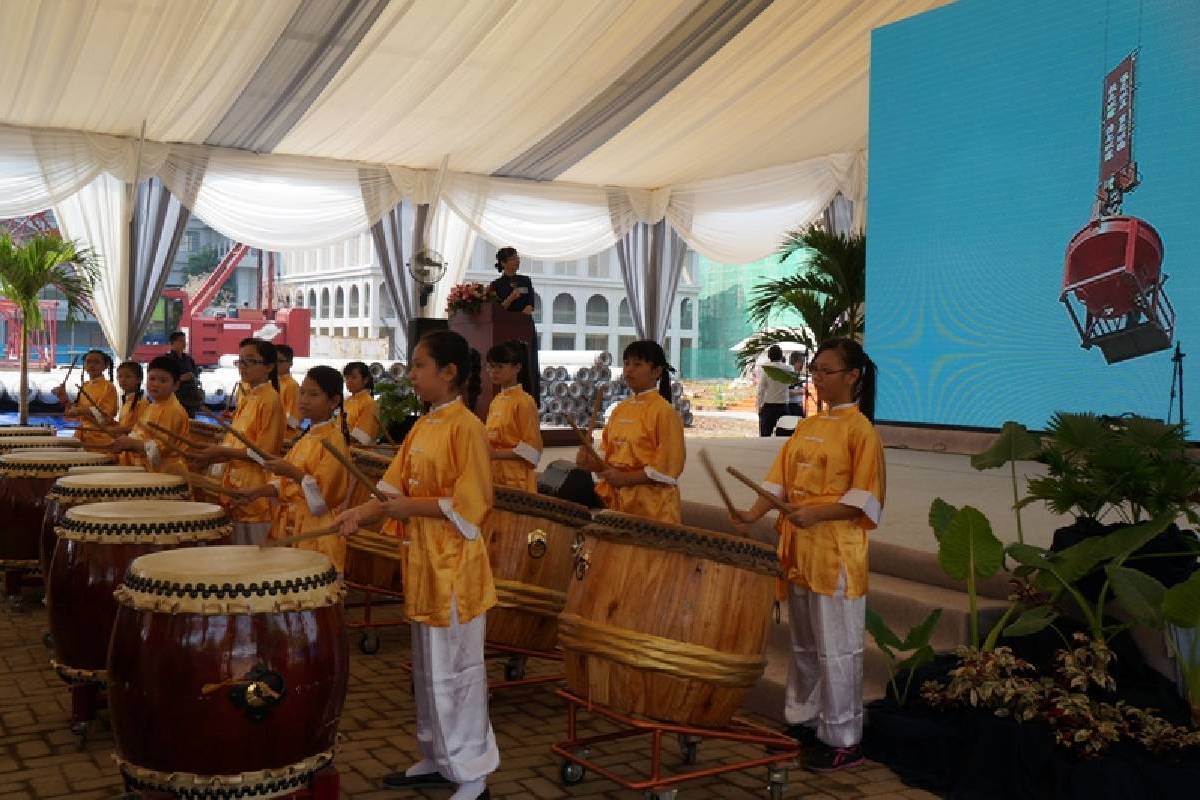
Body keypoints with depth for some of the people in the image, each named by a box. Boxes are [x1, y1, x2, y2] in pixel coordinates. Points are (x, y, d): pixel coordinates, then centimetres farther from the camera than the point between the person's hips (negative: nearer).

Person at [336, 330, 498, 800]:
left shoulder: (465, 426, -15)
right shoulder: (422, 426, 9)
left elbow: (468, 506, -19)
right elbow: (400, 490, 9)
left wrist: (409, 507, -18)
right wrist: (363, 513, -6)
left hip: (454, 566, -8)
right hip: (422, 562, 8)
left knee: (454, 669, 0)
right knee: (427, 668, 17)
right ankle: (437, 760, 31)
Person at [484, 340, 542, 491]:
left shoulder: (525, 402, -10)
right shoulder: (495, 401, 11)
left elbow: (531, 450, -13)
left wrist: (495, 454, -18)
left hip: (516, 483, -6)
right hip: (493, 479, 7)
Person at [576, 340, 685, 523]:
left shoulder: (664, 412, -10)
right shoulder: (619, 409, 11)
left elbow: (668, 467, -14)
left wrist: (625, 478, -18)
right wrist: (590, 462, -6)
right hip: (616, 501, 6)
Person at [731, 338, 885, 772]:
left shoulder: (859, 429, -9)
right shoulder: (807, 426, 13)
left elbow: (864, 499, -13)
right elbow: (781, 478, 11)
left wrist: (815, 514, -24)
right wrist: (754, 513, -5)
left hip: (836, 554, -7)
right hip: (799, 549, 7)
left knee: (835, 649, 0)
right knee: (803, 645, 17)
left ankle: (843, 741, 11)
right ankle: (803, 720, 29)